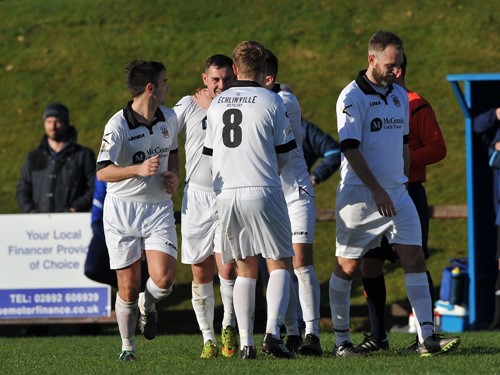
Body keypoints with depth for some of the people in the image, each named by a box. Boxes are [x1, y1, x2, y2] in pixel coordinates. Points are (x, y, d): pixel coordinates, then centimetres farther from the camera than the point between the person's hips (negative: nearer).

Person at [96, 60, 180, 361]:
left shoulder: (169, 118, 5)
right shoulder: (118, 125, -14)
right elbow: (102, 172, -22)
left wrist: (174, 175, 6)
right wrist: (139, 169, -35)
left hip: (159, 207, 4)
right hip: (122, 209, -4)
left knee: (163, 279, -16)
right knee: (128, 286, -2)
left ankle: (148, 304, 20)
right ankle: (127, 345, 20)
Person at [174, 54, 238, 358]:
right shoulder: (188, 106, 0)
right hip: (197, 196, 1)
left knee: (227, 267, -13)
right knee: (201, 273, 3)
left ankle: (230, 327, 9)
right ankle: (208, 339, 13)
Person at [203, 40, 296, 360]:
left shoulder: (217, 104, 9)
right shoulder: (271, 102, -4)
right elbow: (284, 154, 2)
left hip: (225, 193, 4)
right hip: (263, 192, -4)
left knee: (245, 269, 12)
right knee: (280, 264, 4)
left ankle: (246, 342, 5)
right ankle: (273, 331, -14)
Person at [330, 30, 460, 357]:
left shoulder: (400, 96, 12)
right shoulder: (353, 97, -11)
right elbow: (350, 149, -16)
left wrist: (404, 181, 17)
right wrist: (377, 191, -19)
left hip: (396, 194, 6)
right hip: (359, 194, -6)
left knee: (415, 260, -3)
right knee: (347, 267, 1)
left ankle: (427, 337, -5)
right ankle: (341, 340, 11)